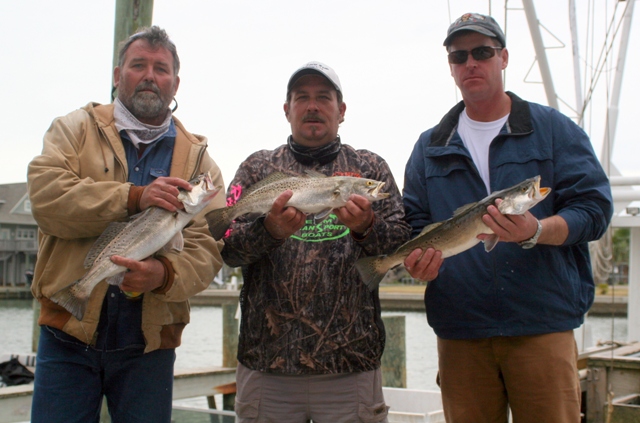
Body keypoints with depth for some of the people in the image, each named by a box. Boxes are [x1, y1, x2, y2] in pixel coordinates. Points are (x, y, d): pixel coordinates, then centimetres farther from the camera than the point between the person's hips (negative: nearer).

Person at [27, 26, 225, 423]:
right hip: (69, 334, -1)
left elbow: (208, 246, -3)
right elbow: (47, 197, -12)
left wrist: (165, 273, -24)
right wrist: (134, 197, -22)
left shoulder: (198, 157, 7)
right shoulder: (76, 129, 5)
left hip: (149, 346, 1)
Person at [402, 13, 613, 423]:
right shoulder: (430, 147, 15)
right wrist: (420, 257, -8)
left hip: (542, 326, -2)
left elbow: (594, 207, -1)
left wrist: (536, 232, -20)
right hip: (459, 333, 2)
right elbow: (414, 224, 15)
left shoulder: (554, 129, 7)